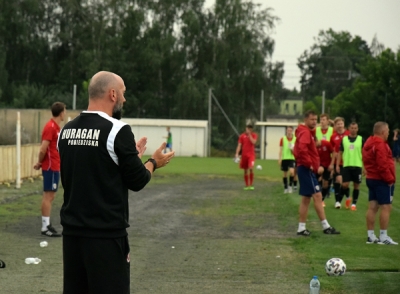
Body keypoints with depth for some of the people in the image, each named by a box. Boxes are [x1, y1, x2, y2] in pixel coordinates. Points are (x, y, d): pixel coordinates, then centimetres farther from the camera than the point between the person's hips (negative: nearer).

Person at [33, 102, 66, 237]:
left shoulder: (55, 127, 13)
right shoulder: (51, 127, -16)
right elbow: (43, 149, -19)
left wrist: (40, 163, 7)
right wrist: (40, 163, -4)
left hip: (54, 167, 9)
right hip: (51, 167, -9)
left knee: (50, 196, 12)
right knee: (48, 196, -6)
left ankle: (47, 224, 16)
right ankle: (45, 227, -4)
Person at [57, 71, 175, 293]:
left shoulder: (67, 130, 8)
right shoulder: (118, 130, -13)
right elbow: (137, 181, -9)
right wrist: (153, 163, 11)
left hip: (73, 231, 7)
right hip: (106, 234, -7)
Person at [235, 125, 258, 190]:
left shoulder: (254, 135, 3)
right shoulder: (242, 136, 6)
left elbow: (253, 142, -16)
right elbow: (239, 145, 4)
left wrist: (249, 134, -12)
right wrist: (237, 153, -7)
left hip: (251, 155, -2)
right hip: (244, 155, 3)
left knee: (251, 168, -19)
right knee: (245, 170, 7)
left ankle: (251, 185, -10)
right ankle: (246, 185, 16)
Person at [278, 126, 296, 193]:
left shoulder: (295, 139, 1)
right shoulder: (283, 139, 2)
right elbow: (281, 149, 5)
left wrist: (293, 149, -16)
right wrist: (280, 159, 0)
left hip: (292, 158, -1)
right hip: (284, 158, 1)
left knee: (291, 171, -20)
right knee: (285, 173, 7)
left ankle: (290, 185, -2)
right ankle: (285, 188, 18)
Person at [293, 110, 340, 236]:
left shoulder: (309, 132, 19)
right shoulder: (305, 132, -13)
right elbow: (302, 148, -31)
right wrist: (309, 163, -22)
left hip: (306, 169, 10)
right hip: (307, 169, -10)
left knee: (306, 198, 11)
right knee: (317, 196, -10)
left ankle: (301, 228, 13)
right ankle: (326, 226, -11)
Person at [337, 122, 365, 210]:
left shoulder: (361, 139, 3)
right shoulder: (344, 139, 5)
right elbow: (340, 153, 10)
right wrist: (337, 165, 3)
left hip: (357, 166, 0)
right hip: (346, 165, 0)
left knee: (356, 185, 3)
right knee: (345, 185, -6)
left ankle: (354, 203, 14)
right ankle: (348, 197, 23)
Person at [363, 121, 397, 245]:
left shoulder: (369, 143, 13)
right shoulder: (380, 145, -18)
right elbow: (382, 165, -23)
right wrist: (390, 179, -16)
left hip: (371, 178, 10)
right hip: (382, 180, -10)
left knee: (372, 207, 8)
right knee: (386, 207, -6)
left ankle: (371, 236, 10)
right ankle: (383, 237, -7)